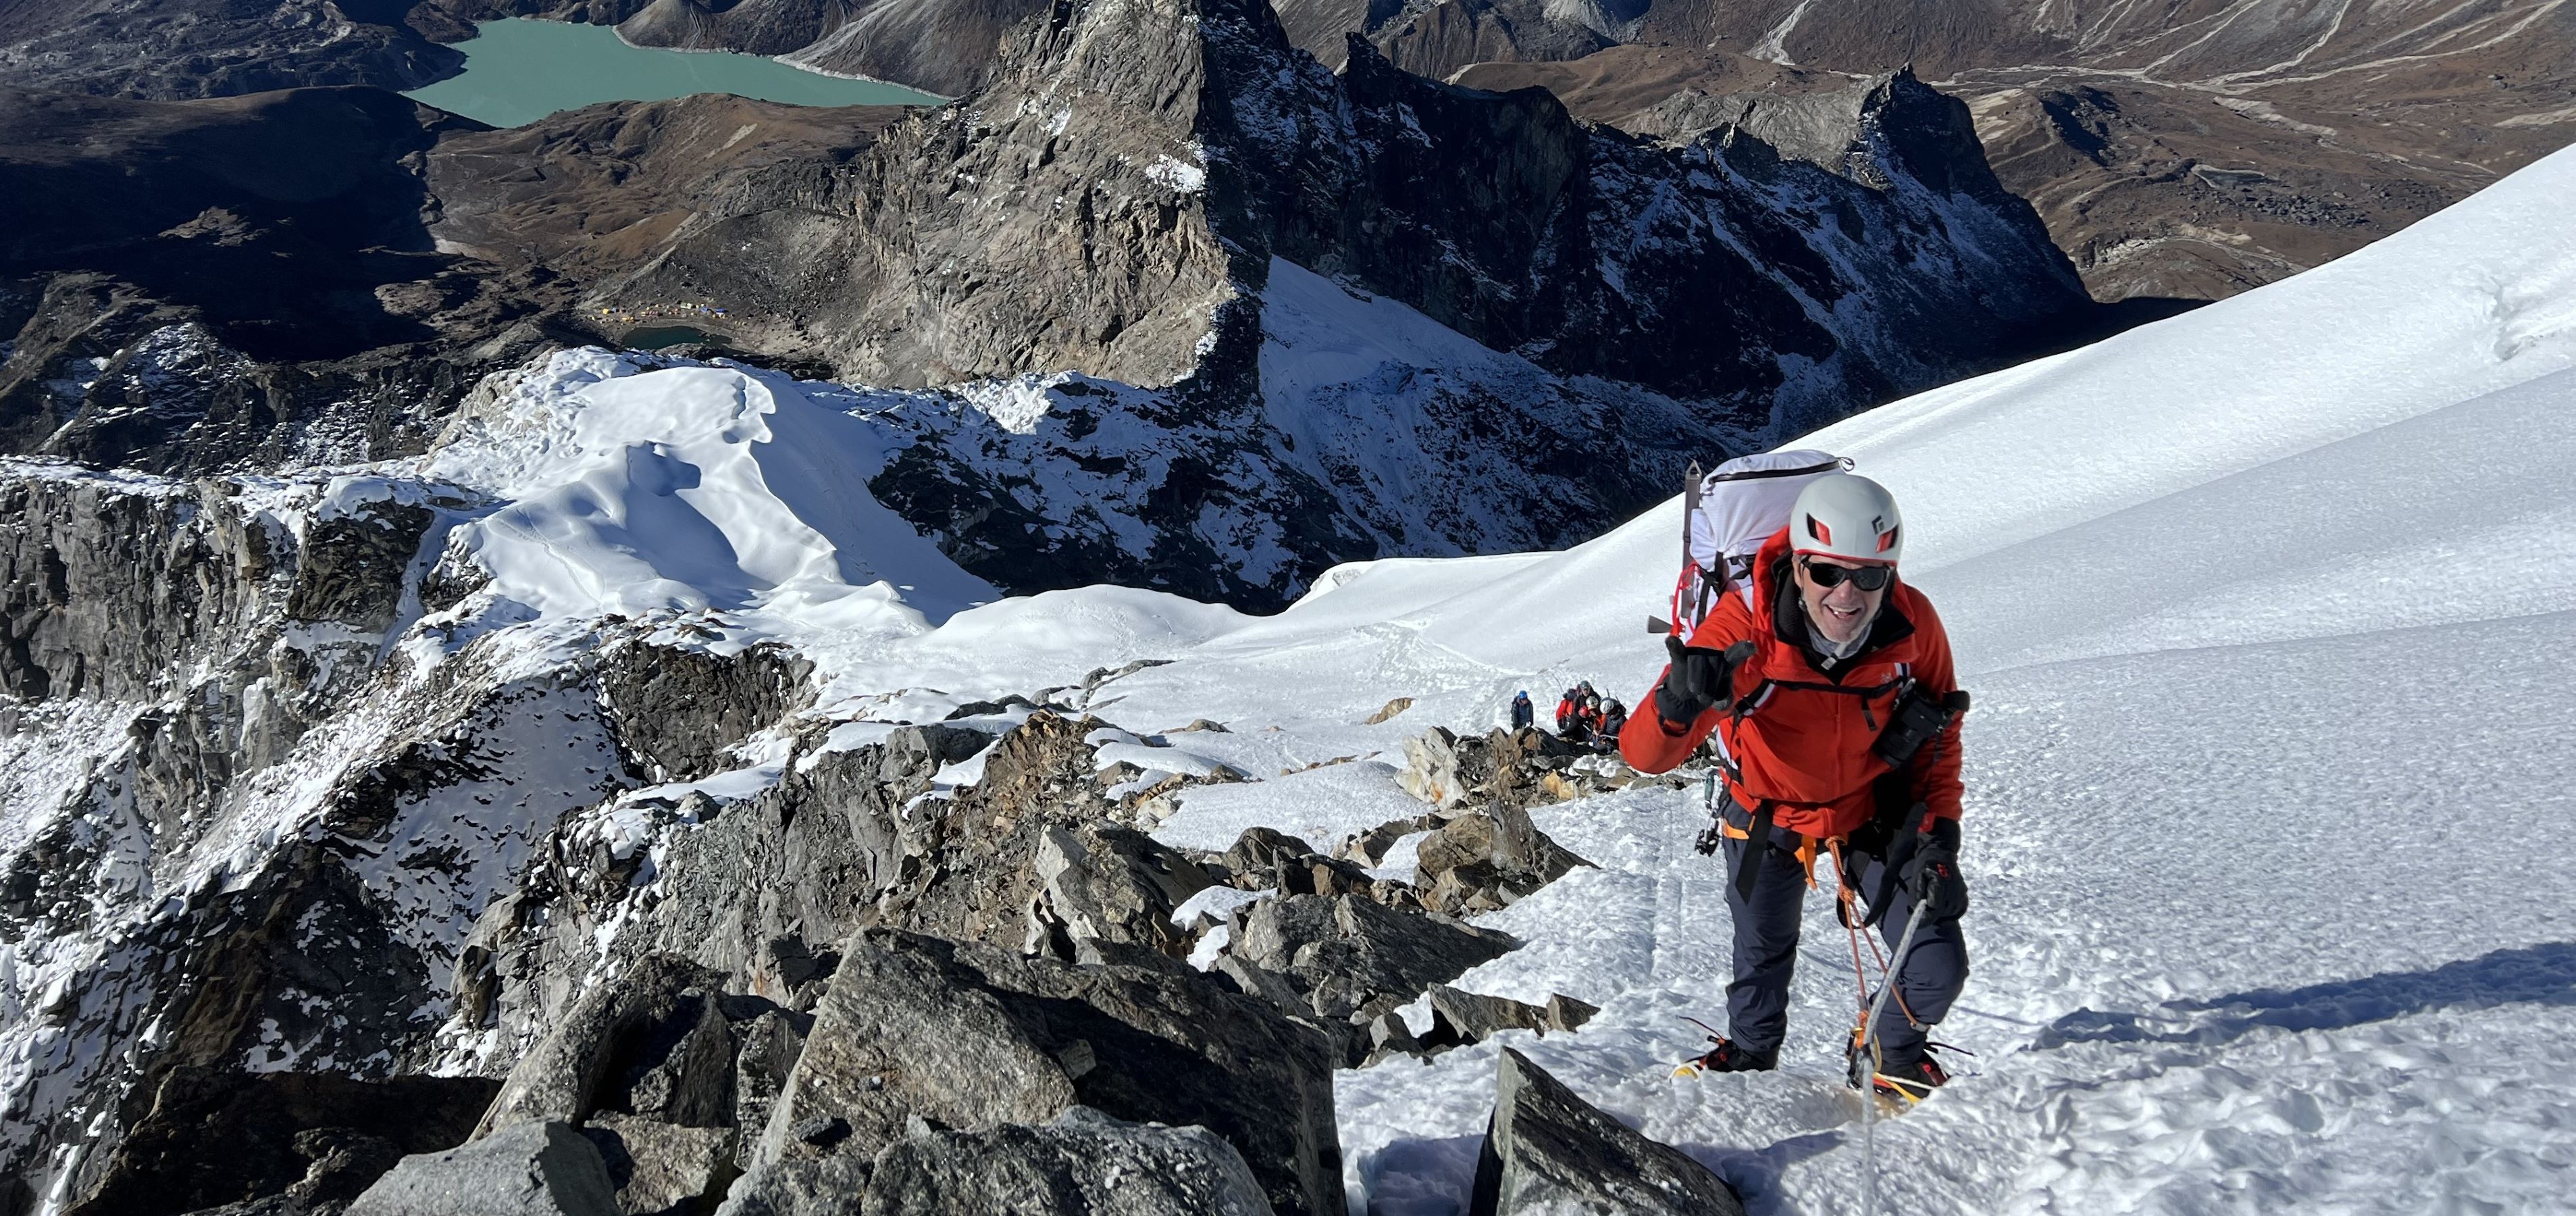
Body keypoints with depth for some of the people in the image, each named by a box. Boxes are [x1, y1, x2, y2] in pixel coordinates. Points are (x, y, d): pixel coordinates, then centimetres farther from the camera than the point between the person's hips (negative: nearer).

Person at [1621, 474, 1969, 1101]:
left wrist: (1940, 829, -16)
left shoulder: (1913, 624, -25)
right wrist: (1678, 705, -59)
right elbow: (1645, 754, -37)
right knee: (1762, 957, 17)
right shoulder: (1745, 625, -34)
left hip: (1878, 810, 1)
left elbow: (1939, 735, -5)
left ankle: (1891, 1055, 31)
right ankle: (1750, 1056, 52)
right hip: (1768, 814, -1)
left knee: (1938, 971, -4)